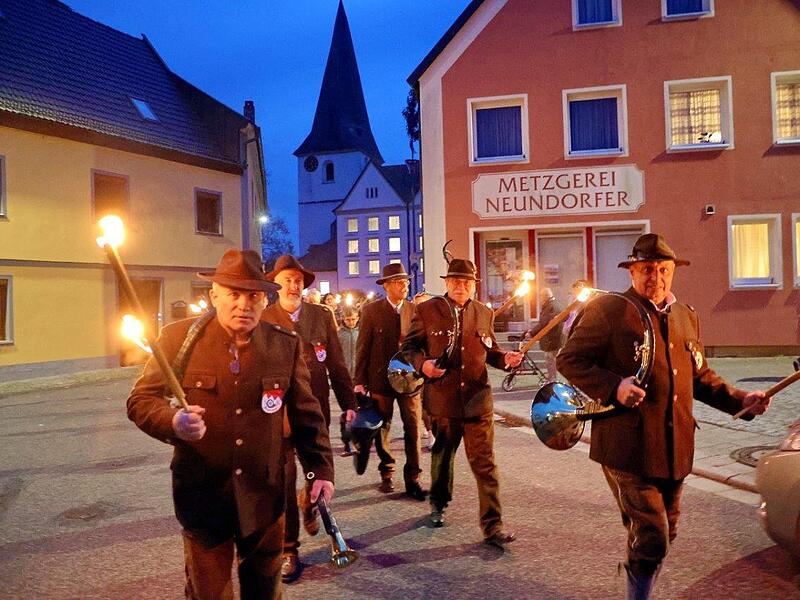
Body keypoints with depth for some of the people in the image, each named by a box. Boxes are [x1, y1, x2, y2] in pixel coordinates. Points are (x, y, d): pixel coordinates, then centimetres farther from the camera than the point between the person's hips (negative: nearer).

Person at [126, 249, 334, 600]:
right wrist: (173, 421, -24)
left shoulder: (286, 345, -2)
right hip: (203, 496, -1)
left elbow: (306, 415, 5)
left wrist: (322, 469, 3)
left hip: (265, 497, 2)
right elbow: (140, 400, -4)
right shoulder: (179, 337, -7)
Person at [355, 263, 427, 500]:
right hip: (380, 379, -1)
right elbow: (363, 347, -2)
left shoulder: (414, 310, 3)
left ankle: (412, 479, 7)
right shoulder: (372, 310, -2)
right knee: (382, 429, 11)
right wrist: (360, 381, -4)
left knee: (413, 429, -3)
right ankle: (387, 474, 27)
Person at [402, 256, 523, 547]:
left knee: (485, 464, -2)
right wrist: (422, 363, -17)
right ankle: (438, 503, 44)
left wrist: (505, 358, -6)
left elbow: (489, 351, 14)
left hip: (478, 400, 1)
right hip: (442, 400, 0)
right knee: (442, 456, 20)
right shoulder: (427, 310, -2)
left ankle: (492, 526, 6)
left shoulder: (485, 313, 6)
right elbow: (410, 346, 3)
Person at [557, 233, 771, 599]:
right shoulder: (607, 310, -7)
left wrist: (739, 400, 8)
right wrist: (613, 387, -22)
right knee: (651, 540, -8)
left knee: (664, 536, 19)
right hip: (629, 447, -7)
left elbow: (700, 376, 23)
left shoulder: (687, 316, 15)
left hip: (675, 448, 7)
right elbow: (569, 360, -8)